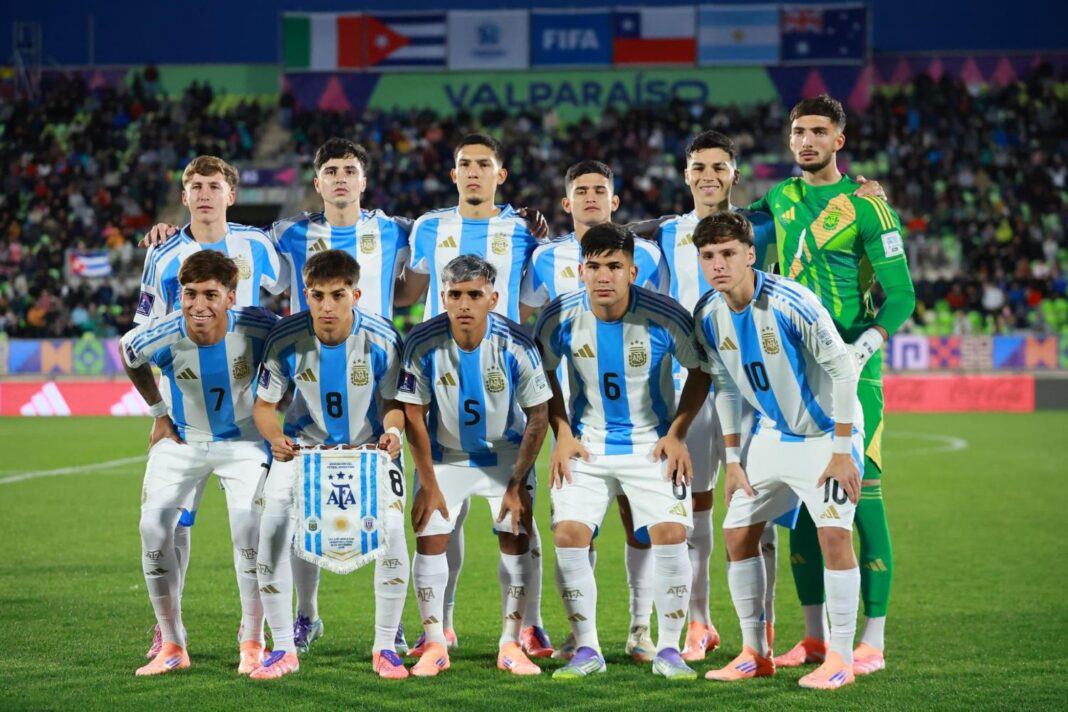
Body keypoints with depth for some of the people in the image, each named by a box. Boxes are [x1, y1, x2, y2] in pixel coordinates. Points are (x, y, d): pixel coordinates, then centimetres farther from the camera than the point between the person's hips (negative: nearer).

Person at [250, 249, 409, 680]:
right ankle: (283, 649, -3)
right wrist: (275, 438, -30)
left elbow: (393, 402, -8)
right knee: (272, 528, -17)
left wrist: (391, 430, -31)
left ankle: (384, 648, -1)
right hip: (303, 445, 1)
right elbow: (264, 405, -8)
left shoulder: (381, 340, -20)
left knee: (391, 529, -19)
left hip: (369, 446, -1)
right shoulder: (286, 340, -19)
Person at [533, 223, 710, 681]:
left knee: (671, 534, -16)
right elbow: (544, 374, 7)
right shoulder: (560, 317, -12)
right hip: (586, 445, 2)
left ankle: (668, 650, -1)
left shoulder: (666, 318, -17)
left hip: (652, 444, -2)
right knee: (568, 534, -12)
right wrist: (561, 434, -2)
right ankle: (587, 651, 2)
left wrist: (676, 434, -8)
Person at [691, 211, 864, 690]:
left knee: (834, 534, -18)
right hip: (771, 435, 7)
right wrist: (733, 460, 6)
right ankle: (755, 654, 15)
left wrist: (842, 451, -19)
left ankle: (841, 658, -8)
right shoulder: (708, 316, -7)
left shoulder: (791, 304, -26)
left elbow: (844, 370, -20)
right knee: (737, 533, 4)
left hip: (826, 433, -6)